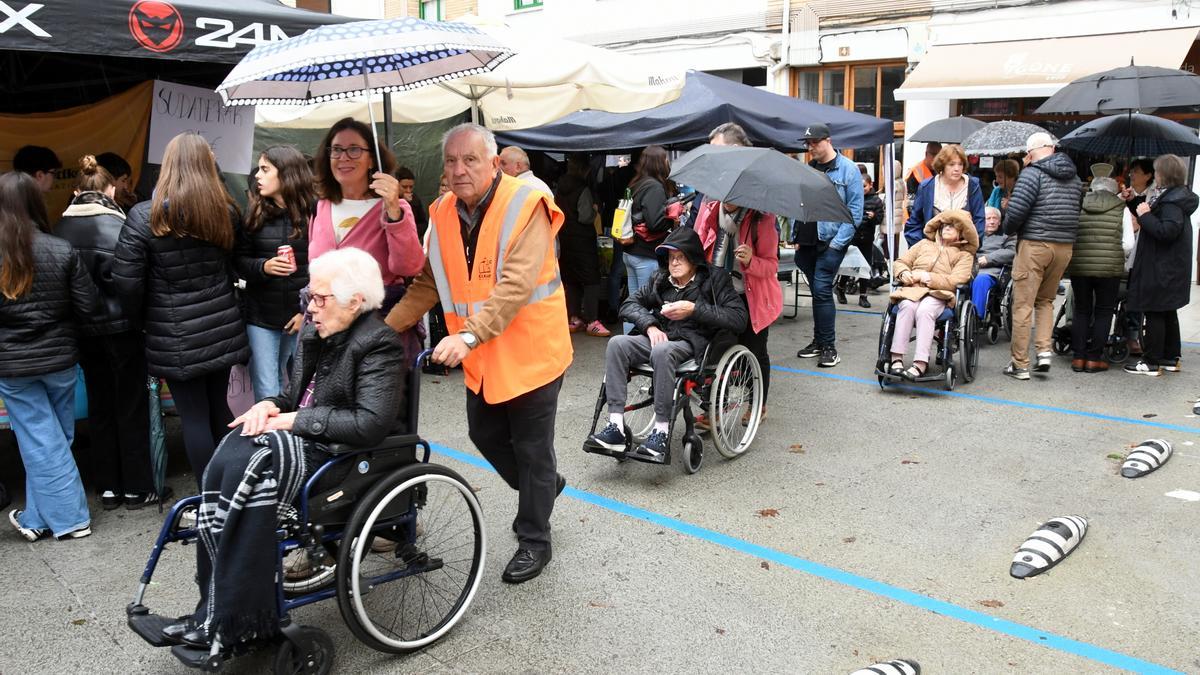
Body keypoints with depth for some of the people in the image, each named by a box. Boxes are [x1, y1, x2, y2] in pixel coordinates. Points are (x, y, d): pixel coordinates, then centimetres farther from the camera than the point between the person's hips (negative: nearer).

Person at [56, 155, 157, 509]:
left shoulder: (61, 227, 3)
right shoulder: (115, 224, -13)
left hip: (84, 329, 5)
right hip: (121, 326, -5)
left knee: (99, 406, 13)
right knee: (132, 407, 5)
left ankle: (108, 487, 20)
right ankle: (137, 488, 11)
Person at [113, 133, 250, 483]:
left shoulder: (145, 217, -11)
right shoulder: (225, 212, 2)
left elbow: (126, 283, -11)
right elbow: (233, 268, 3)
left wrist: (141, 318, 4)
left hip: (175, 337, -4)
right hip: (222, 328, 4)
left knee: (194, 418, 4)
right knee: (218, 408, 18)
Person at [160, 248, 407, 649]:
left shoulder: (380, 345, -13)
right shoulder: (313, 333, 12)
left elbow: (370, 424, -24)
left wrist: (293, 420, -18)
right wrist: (270, 406, -2)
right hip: (306, 442, 8)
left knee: (251, 468, -28)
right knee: (229, 461, -19)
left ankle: (227, 620, -17)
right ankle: (219, 612, -14)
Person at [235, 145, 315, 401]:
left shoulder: (315, 211, -6)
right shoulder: (254, 213, 4)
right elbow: (238, 260, 7)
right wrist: (263, 267, -14)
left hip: (302, 316, -2)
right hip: (261, 315, 2)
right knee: (267, 395, 0)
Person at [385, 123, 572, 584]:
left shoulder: (526, 206, -19)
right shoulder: (444, 213, 2)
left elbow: (517, 284, -30)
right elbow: (429, 283, 7)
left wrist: (470, 334, -38)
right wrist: (387, 327, -3)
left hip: (528, 350, -7)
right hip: (480, 357, 7)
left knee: (531, 448, 5)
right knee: (485, 435, 19)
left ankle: (534, 539, 24)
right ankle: (544, 485, 46)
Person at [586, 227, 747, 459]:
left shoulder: (715, 278, 2)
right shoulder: (661, 279, 16)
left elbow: (739, 318, -8)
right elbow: (629, 304, 15)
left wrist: (694, 309, -15)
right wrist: (650, 326, -5)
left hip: (693, 342, -5)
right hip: (660, 336, 5)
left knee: (662, 351, -38)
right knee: (617, 344, -23)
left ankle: (661, 432, -33)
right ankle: (615, 426, -29)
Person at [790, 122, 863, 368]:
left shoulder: (848, 169, -4)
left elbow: (855, 210, -7)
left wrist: (838, 241, -13)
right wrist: (795, 236, 10)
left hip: (831, 241, -6)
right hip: (806, 242, 6)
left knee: (822, 289, -12)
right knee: (817, 291, 12)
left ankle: (829, 346, -4)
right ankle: (819, 341, 21)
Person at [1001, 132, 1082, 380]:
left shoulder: (1032, 173, -9)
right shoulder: (1074, 177, 12)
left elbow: (1016, 211, -16)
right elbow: (1076, 211, 12)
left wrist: (1008, 229, 2)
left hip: (1034, 245, -6)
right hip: (1065, 246, 6)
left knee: (1023, 305, 0)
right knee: (1045, 300, 20)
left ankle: (1020, 365, 3)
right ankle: (1044, 350, 7)